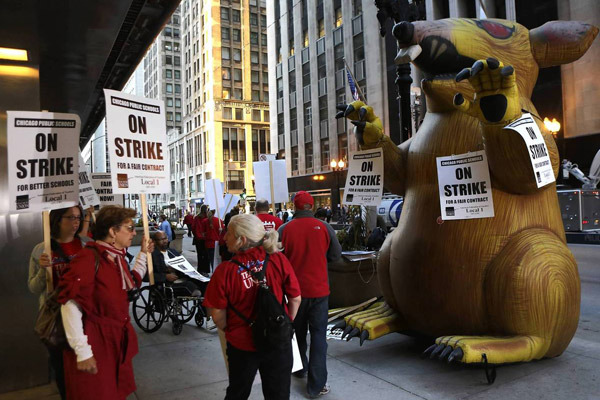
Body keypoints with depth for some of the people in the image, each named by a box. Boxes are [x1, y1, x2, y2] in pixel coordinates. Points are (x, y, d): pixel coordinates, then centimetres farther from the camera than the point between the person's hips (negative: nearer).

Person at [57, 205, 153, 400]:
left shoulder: (117, 257, 7)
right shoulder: (88, 258, -21)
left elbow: (131, 283, 24)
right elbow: (70, 305, -26)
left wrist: (143, 254, 18)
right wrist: (82, 352, -26)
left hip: (117, 341, 9)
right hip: (94, 344, -8)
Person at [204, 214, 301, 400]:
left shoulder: (225, 270, -20)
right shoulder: (279, 260, -16)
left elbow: (217, 315, -12)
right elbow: (295, 299, -7)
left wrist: (229, 331, 9)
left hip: (241, 344, -1)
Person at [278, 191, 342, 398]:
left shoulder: (284, 229, -10)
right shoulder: (324, 227, -9)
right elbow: (336, 254, 2)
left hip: (295, 289, 1)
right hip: (319, 289, -1)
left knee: (297, 331, 21)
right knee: (318, 335, 6)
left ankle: (300, 368, 39)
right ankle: (317, 384, 6)